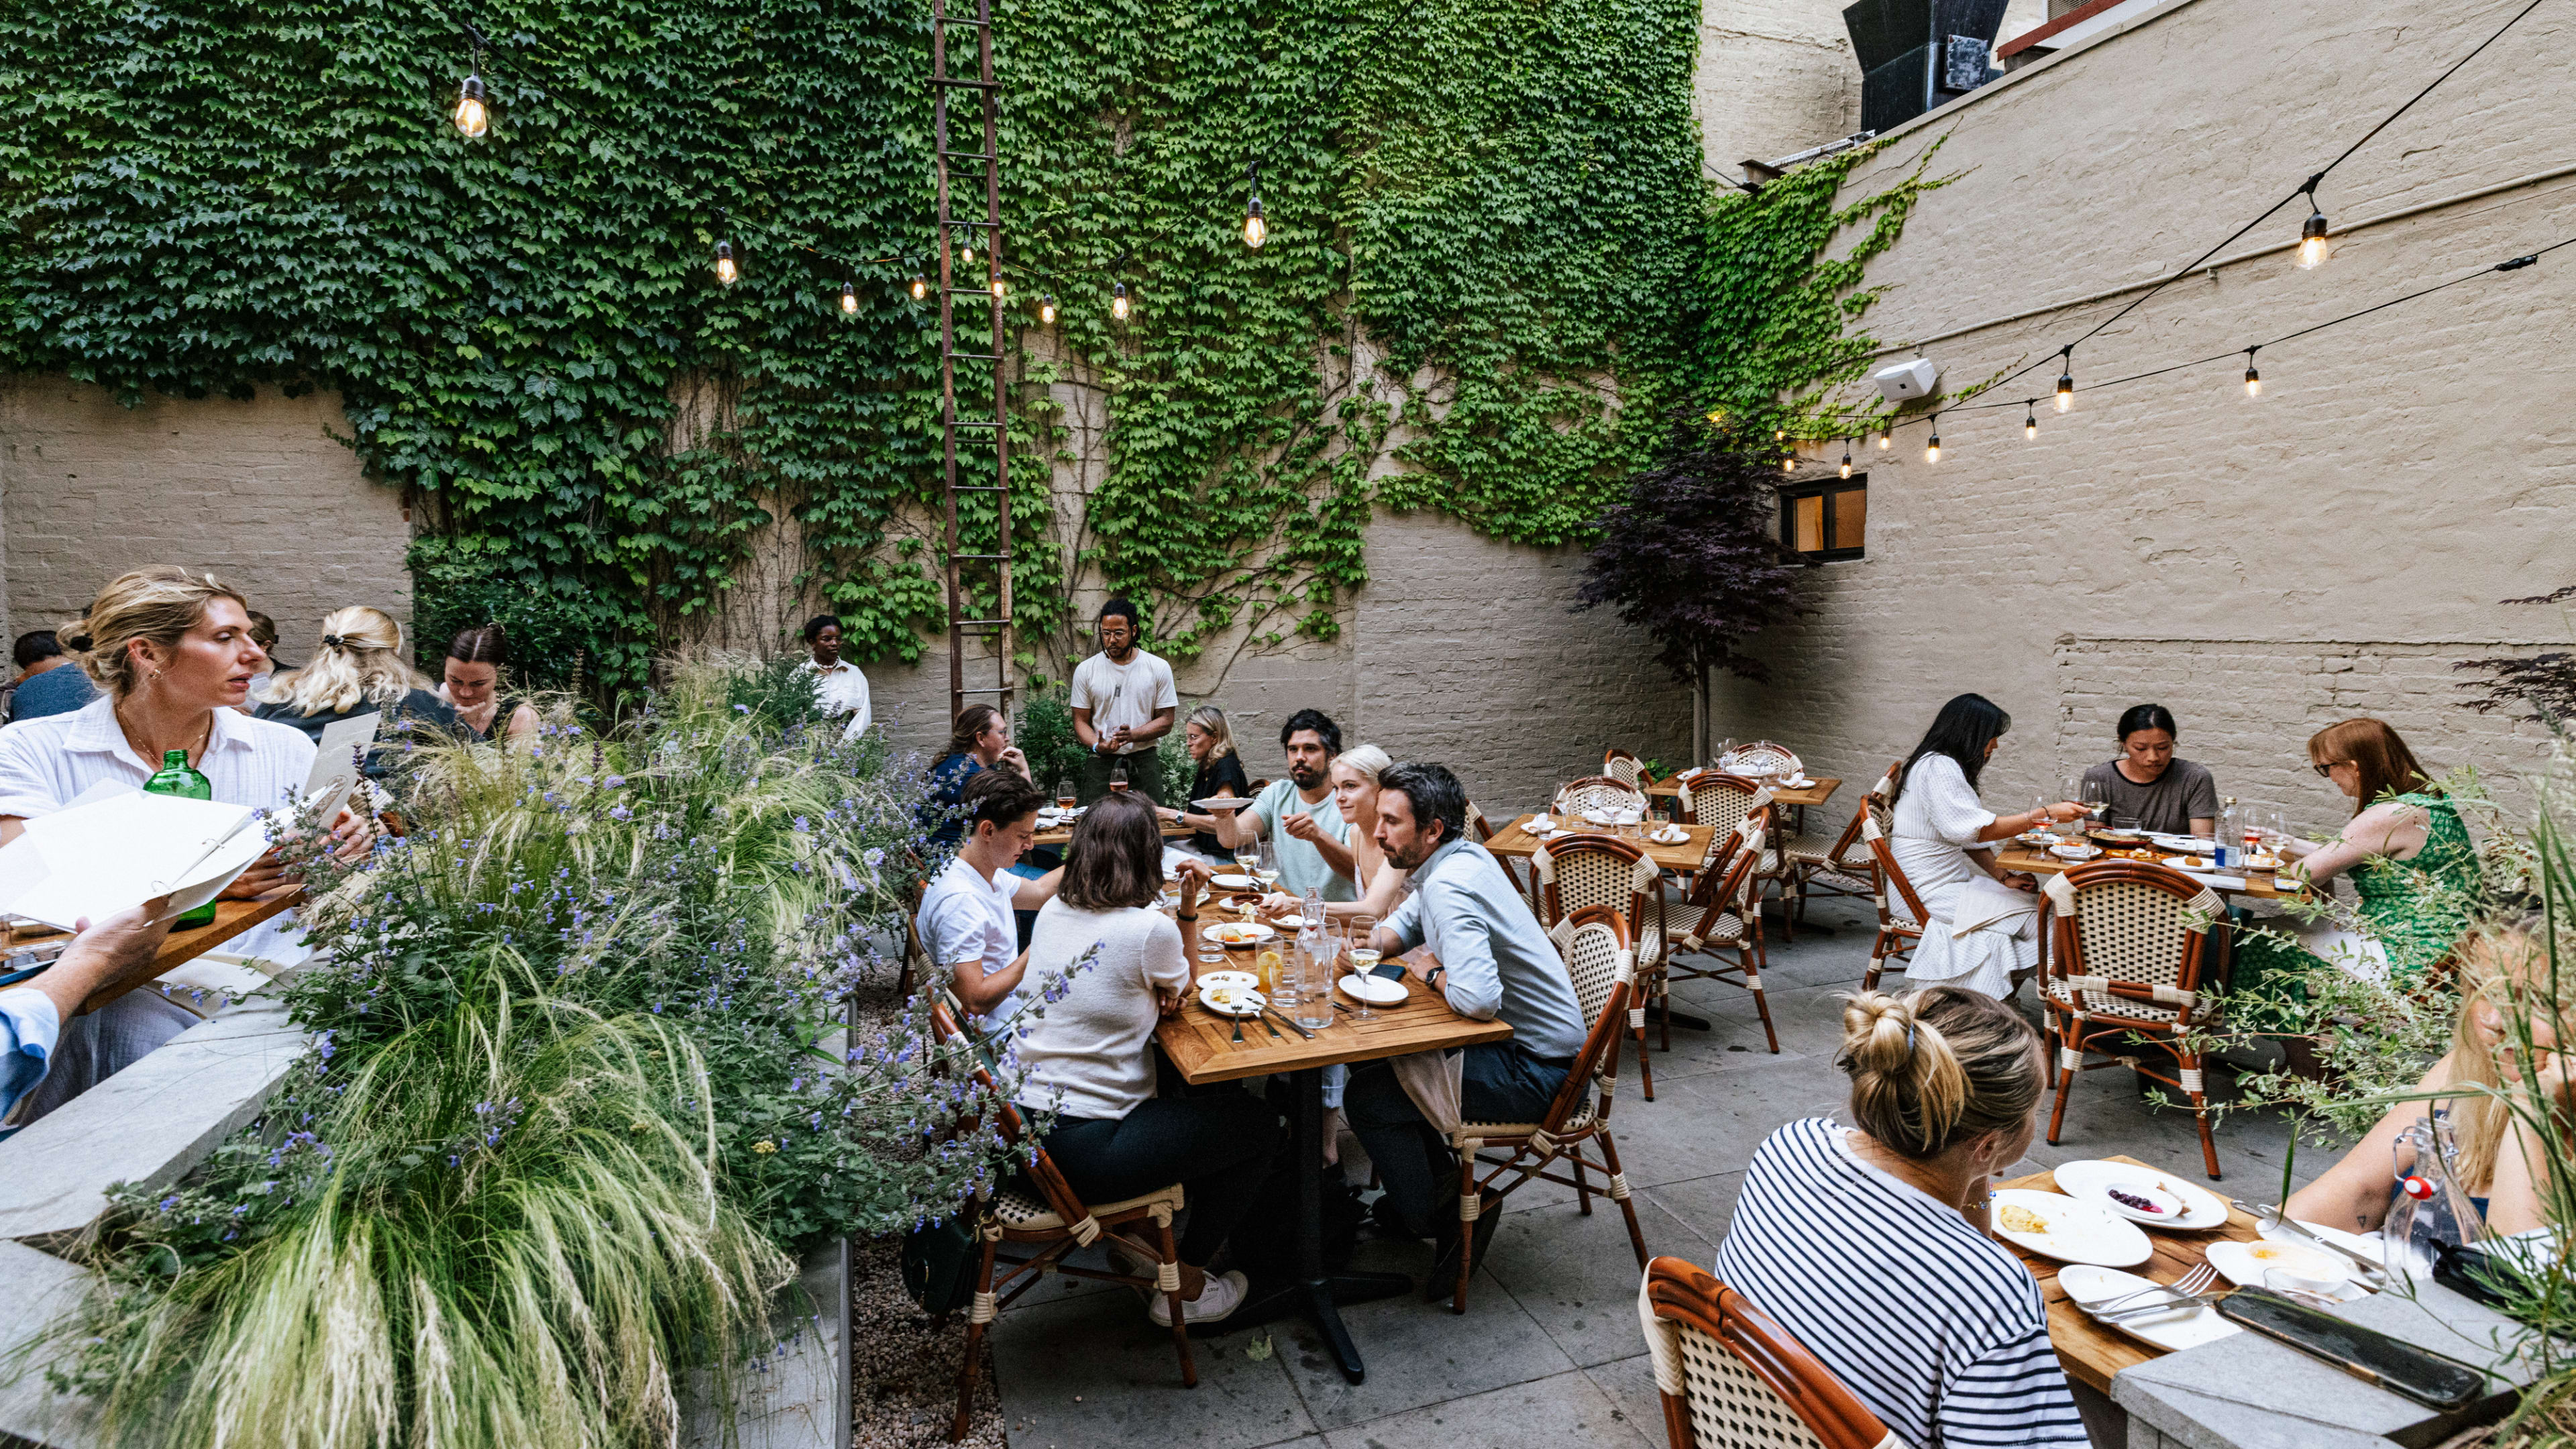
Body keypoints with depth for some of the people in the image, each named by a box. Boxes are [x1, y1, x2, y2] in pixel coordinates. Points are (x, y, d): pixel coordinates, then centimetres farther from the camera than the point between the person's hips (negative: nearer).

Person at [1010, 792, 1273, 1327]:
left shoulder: (1053, 913, 4)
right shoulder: (1149, 927, -17)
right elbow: (1182, 987, 5)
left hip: (1021, 1131, 8)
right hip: (1083, 1153, -8)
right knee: (1258, 1122, 10)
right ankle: (1183, 1288, 20)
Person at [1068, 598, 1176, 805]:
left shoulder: (1158, 668, 3)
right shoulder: (1086, 670, 5)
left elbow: (1166, 720, 1)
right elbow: (1081, 721, 7)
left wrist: (1132, 735, -16)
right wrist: (1097, 745, -14)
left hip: (1144, 763, 0)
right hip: (1101, 764, 0)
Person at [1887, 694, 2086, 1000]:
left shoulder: (1950, 767, 16)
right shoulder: (1938, 767, -17)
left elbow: (1970, 838, 15)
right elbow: (1979, 830, -24)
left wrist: (2004, 878, 3)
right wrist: (2046, 814, -22)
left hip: (1953, 878, 10)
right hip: (1930, 891, -10)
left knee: (2036, 899, -3)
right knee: (2034, 915, -12)